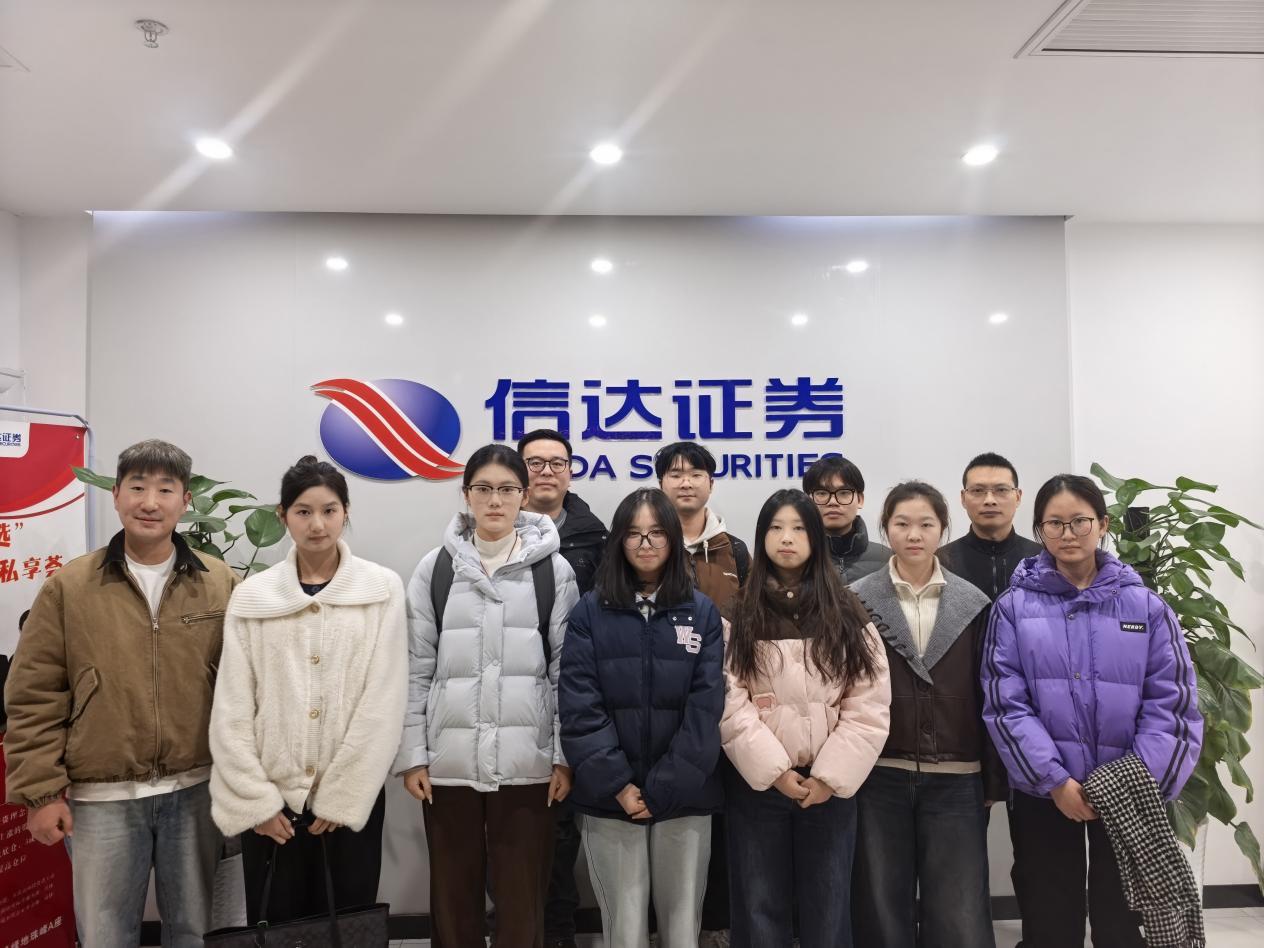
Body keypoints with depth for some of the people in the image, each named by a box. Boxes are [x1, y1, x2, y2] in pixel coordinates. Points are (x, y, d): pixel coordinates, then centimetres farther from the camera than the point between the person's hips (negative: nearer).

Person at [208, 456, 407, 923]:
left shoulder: (382, 589, -3)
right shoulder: (252, 595, 1)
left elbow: (383, 702, -7)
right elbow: (231, 711, 0)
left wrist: (340, 797, -9)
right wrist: (257, 800, -5)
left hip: (353, 798, -1)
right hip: (271, 801, 1)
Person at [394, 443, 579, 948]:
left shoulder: (553, 570, 0)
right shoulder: (434, 569, 3)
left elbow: (567, 669, 1)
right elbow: (415, 669, 3)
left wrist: (565, 756, -2)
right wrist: (411, 755, -1)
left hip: (526, 762, -1)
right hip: (448, 760, 1)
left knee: (522, 897, 7)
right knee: (453, 894, 12)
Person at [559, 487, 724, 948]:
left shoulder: (702, 613, 2)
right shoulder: (590, 613, 1)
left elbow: (706, 707, -4)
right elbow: (579, 706, -5)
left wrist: (662, 790, -11)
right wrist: (618, 785, -13)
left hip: (684, 798, 1)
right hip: (610, 799, 0)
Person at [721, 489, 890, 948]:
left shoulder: (847, 614, 3)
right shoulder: (739, 613, 0)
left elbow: (869, 705, -3)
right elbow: (730, 703, -7)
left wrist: (830, 776, -11)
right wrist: (775, 770, -14)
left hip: (830, 782, 1)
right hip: (757, 781, -1)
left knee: (827, 910, 11)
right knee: (760, 908, 10)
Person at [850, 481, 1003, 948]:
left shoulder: (973, 605, 4)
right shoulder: (858, 602, 0)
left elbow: (987, 696, 5)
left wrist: (993, 781, 3)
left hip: (956, 779, 1)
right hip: (879, 776, 0)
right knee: (882, 909, 9)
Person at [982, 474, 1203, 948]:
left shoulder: (1146, 607, 1)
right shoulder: (1013, 607, -2)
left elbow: (1172, 703, -3)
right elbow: (1005, 703, -7)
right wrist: (1056, 780, -14)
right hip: (1043, 794, 0)